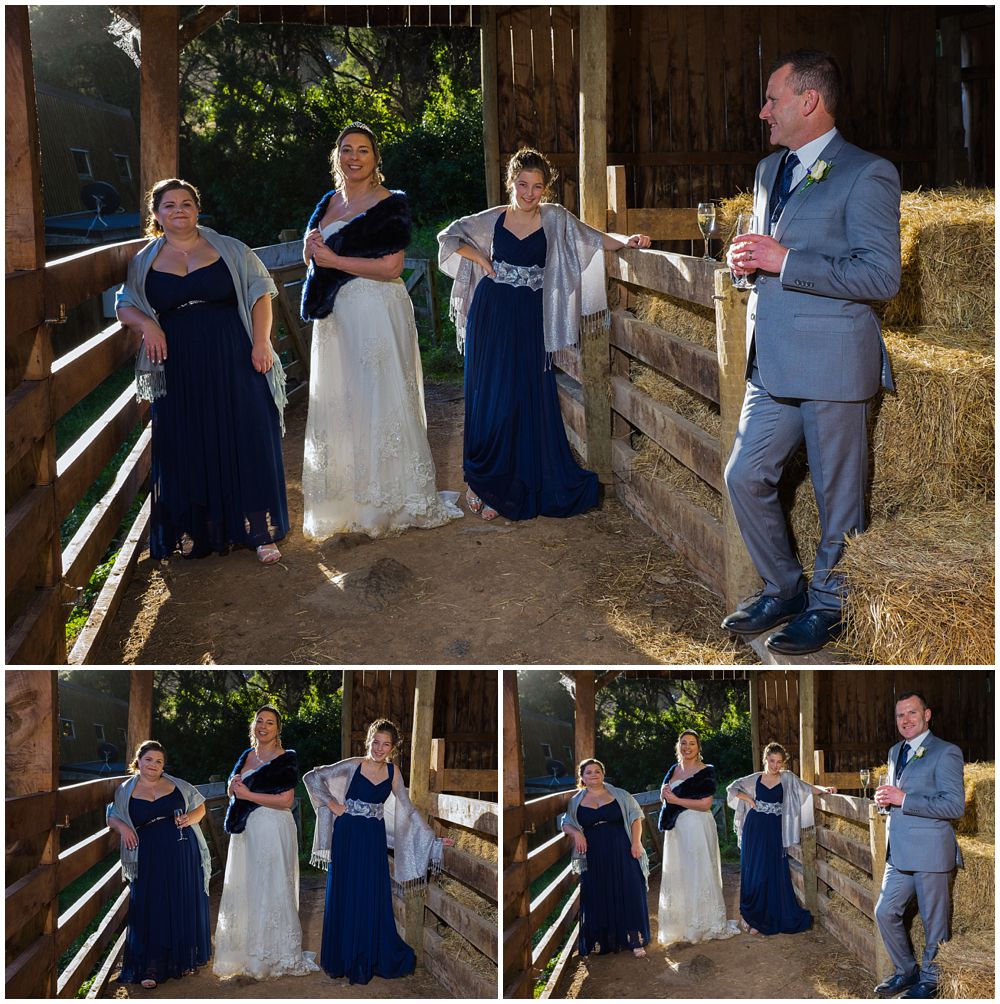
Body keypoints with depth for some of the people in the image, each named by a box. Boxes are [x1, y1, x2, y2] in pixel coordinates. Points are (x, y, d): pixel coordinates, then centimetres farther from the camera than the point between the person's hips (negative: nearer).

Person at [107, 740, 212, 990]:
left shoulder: (177, 785, 9)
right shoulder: (126, 791, 9)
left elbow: (199, 806, 14)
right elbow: (112, 816, 14)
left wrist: (190, 818, -6)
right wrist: (123, 828, -6)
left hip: (183, 856, 1)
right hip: (150, 860, -1)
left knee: (183, 908, 6)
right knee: (151, 910, -4)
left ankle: (182, 961, 21)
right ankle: (151, 969, 0)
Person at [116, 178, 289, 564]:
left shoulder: (230, 250, 5)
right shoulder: (144, 262, 10)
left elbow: (260, 293, 4)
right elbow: (125, 305, 16)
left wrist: (261, 342, -7)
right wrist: (146, 324, -6)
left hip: (234, 363, -2)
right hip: (178, 370, 2)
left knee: (248, 441, -3)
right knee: (188, 449, 4)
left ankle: (259, 531, 5)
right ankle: (195, 531, 15)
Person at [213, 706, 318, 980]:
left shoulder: (285, 759, -8)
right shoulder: (247, 755, 13)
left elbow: (286, 801, -16)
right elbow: (232, 792, 21)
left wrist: (248, 794, -16)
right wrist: (233, 785, -3)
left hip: (272, 830, -7)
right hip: (246, 830, 7)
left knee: (271, 889, -2)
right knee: (242, 888, 9)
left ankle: (274, 954, 7)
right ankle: (246, 950, 17)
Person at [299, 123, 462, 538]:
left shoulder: (389, 204, -8)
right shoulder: (329, 202, 14)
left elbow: (391, 268, -17)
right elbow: (312, 256, 25)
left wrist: (333, 259, -16)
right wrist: (312, 248, 0)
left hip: (376, 313, -7)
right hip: (336, 314, 7)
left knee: (378, 401, -3)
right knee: (336, 404, 9)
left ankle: (388, 500, 6)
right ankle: (346, 500, 17)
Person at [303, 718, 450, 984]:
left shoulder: (392, 772, 1)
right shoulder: (353, 765, -10)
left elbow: (408, 810, 6)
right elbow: (312, 777, -8)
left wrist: (434, 839, 5)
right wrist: (332, 803, -9)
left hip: (374, 841, 3)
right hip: (348, 838, -3)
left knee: (373, 899, 7)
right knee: (344, 897, 5)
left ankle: (371, 958, 20)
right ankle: (344, 958, 18)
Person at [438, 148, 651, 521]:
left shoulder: (555, 218, 3)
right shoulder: (493, 219, 2)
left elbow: (593, 239, 0)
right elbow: (449, 236, 12)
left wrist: (626, 241, -16)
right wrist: (480, 259, 1)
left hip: (530, 321, 0)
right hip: (492, 318, 0)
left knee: (530, 401, 0)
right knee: (490, 400, 2)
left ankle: (521, 487, 11)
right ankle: (484, 482, 16)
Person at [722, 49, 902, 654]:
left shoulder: (867, 174, -10)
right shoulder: (769, 171, 16)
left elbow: (882, 276, -18)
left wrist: (784, 262, -19)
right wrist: (745, 259, 3)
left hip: (832, 361, -8)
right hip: (773, 364, 8)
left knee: (838, 493, 5)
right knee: (746, 478, 9)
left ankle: (829, 606, 22)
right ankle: (784, 590, 27)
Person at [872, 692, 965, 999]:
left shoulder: (946, 753, -11)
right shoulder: (895, 752, 15)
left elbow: (955, 805, -19)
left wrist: (903, 799, -20)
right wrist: (885, 798, 2)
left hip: (930, 852, -8)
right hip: (899, 853, 8)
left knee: (934, 921, 5)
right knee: (885, 913, 10)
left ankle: (930, 980, 21)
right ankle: (906, 971, 28)